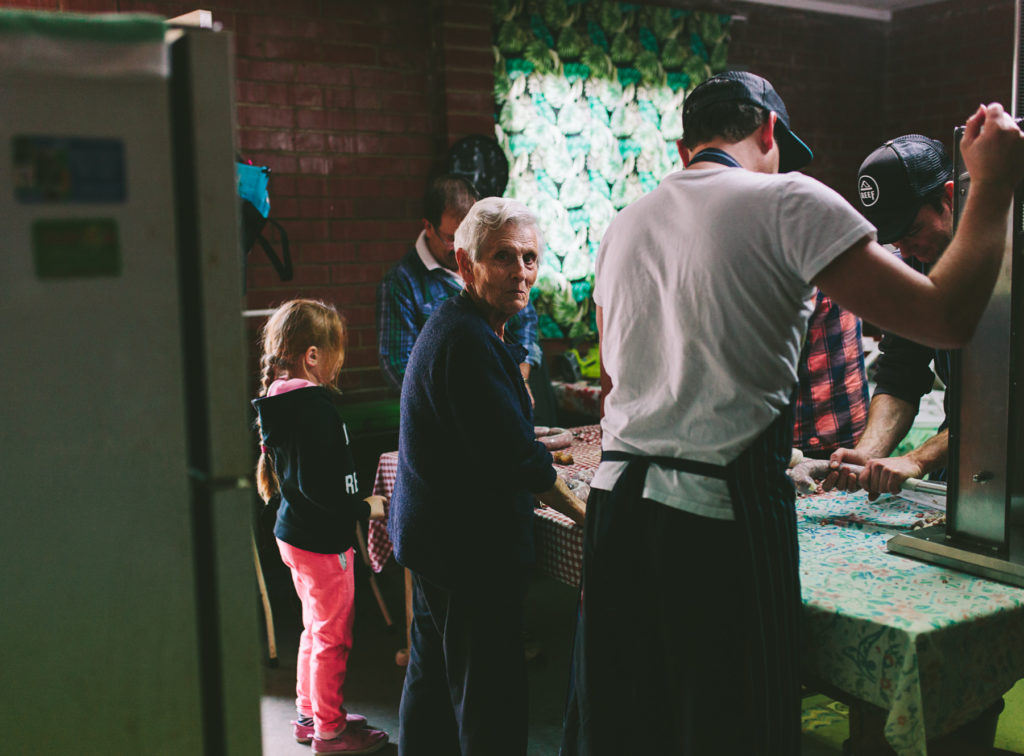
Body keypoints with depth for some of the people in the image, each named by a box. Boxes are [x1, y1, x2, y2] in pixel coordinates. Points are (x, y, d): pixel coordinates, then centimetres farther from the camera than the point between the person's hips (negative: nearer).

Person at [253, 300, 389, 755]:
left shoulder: (279, 402, 6)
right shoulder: (314, 408, -24)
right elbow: (317, 485, -27)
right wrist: (365, 508, -17)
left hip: (295, 534, 10)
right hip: (322, 541, -10)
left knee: (316, 629, 23)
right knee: (333, 637, 5)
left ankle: (310, 713, 37)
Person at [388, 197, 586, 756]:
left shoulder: (453, 326, 11)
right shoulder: (468, 341, -23)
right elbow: (515, 457, -23)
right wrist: (579, 511, -11)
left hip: (434, 535, 11)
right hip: (470, 547, -11)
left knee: (434, 669, 23)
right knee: (490, 693, -1)